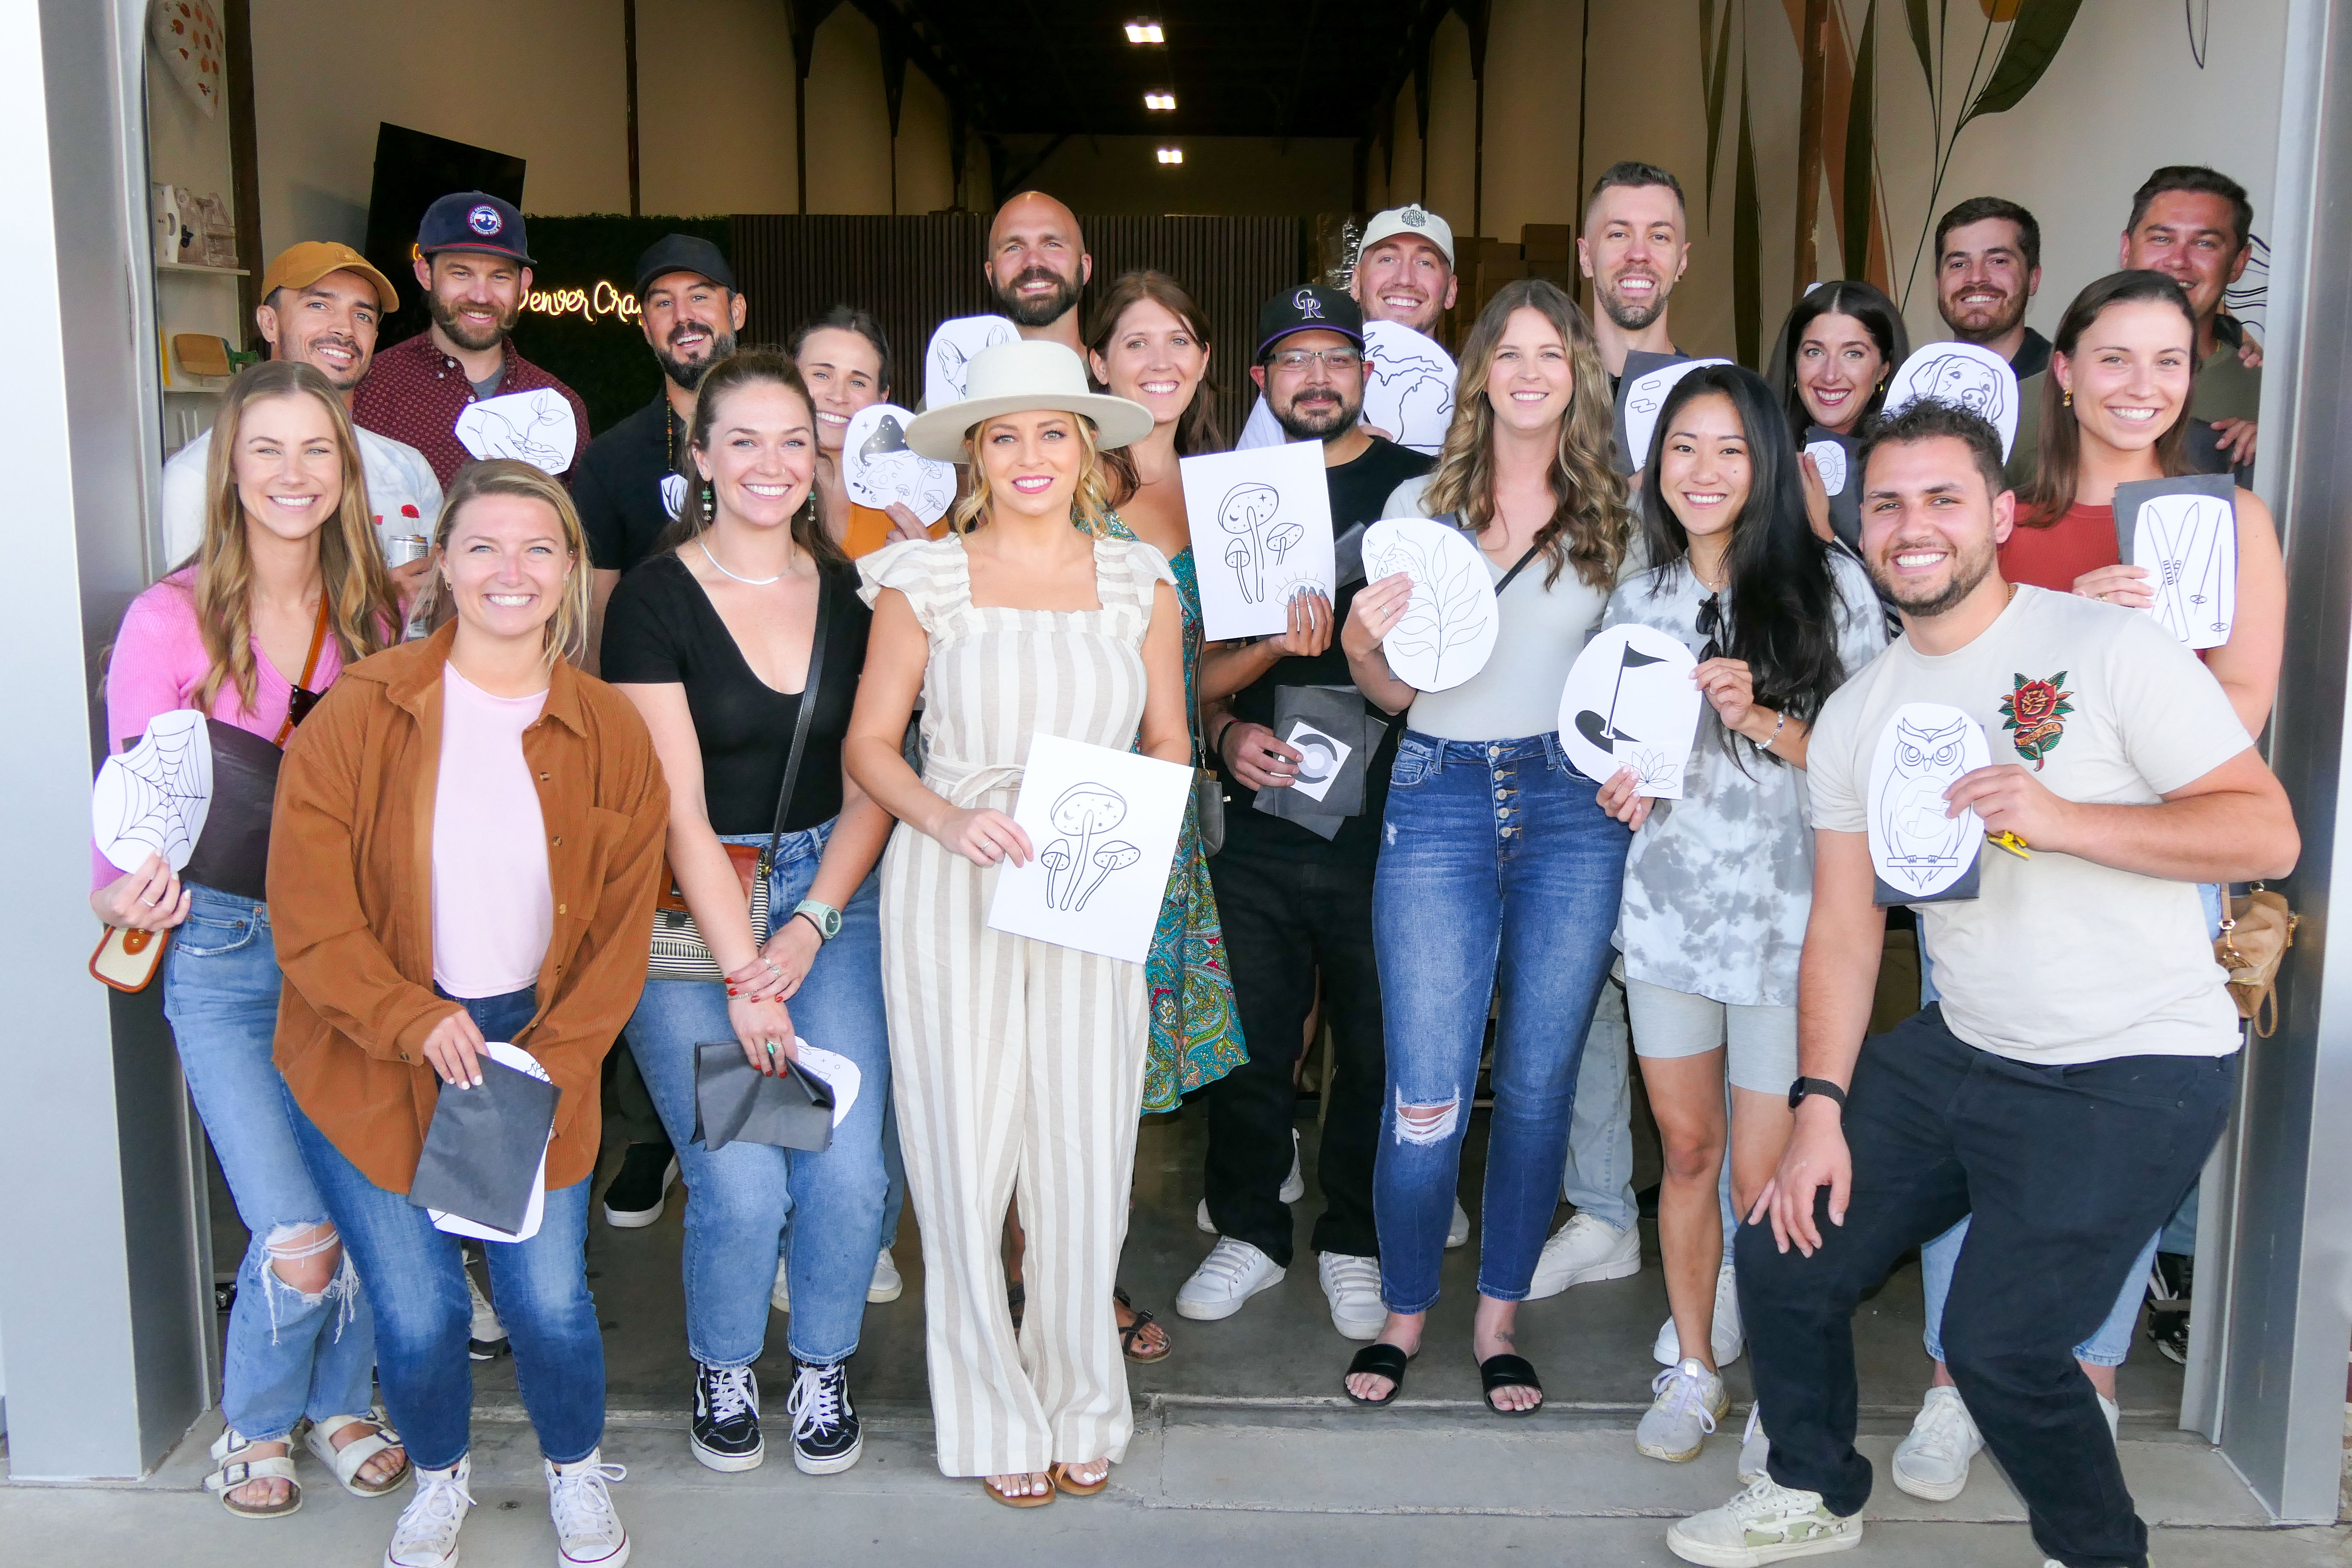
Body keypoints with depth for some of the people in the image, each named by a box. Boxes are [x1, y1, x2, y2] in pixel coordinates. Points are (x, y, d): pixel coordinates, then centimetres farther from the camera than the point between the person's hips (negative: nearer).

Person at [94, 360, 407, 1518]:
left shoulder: (372, 611, 4)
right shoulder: (171, 619, -7)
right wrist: (127, 893, -22)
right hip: (223, 946, -3)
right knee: (299, 1238, -7)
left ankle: (342, 1402, 34)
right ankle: (256, 1423, 24)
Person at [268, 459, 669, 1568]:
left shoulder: (611, 734, -1)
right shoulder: (357, 714, -8)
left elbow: (621, 927, 1)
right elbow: (310, 917, -9)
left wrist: (551, 1061, -9)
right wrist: (419, 1025, -19)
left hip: (540, 1051, 1)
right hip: (373, 1062, -1)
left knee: (549, 1299, 2)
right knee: (415, 1309, 3)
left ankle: (577, 1474, 34)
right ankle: (439, 1477, 36)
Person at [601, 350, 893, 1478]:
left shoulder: (851, 592, 6)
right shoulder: (656, 596, -5)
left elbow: (872, 784, 5)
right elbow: (677, 807, -10)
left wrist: (809, 927, -7)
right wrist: (741, 973, -14)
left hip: (832, 895, 3)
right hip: (687, 911, -3)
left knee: (847, 1171, -8)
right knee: (740, 1184, -11)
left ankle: (824, 1367, 21)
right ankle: (723, 1372, 21)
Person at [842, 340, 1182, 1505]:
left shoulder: (1140, 584, 6)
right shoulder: (924, 580, 1)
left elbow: (1170, 740, 12)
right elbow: (869, 743, 3)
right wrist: (947, 818, -15)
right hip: (951, 892, -1)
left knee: (1084, 1159, 5)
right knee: (965, 1158, 3)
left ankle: (1080, 1407, 27)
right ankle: (995, 1416, 23)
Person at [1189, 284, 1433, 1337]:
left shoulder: (1418, 488, 3)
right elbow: (1194, 656, 12)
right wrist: (1227, 733, -7)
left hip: (1383, 820, -2)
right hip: (1254, 821, 2)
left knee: (1377, 1049, 6)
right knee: (1248, 1042, 9)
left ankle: (1354, 1243, 25)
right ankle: (1249, 1228, 28)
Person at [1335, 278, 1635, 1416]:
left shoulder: (1616, 513, 9)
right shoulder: (1420, 505, 9)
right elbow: (1394, 691, 10)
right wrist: (1361, 647, -12)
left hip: (1574, 805, 1)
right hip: (1439, 799, -1)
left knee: (1538, 1082, 7)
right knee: (1427, 1097, -3)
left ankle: (1499, 1319, 25)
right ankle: (1403, 1312, 20)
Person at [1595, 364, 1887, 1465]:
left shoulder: (1829, 586, -4)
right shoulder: (1637, 600, 9)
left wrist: (1764, 721, -20)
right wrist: (1620, 788, -2)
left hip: (1791, 915, -4)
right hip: (1669, 908, 4)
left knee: (1767, 1179, -1)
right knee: (1687, 1148, 12)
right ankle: (1693, 1365, 29)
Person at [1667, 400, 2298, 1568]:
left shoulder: (2110, 648, -11)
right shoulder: (1856, 714, 5)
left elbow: (2268, 832, -14)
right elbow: (1844, 927, 6)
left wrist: (2061, 819, -28)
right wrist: (1820, 1109, -2)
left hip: (2138, 1074, -6)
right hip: (1958, 1053, 6)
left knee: (1999, 1341, -12)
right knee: (1785, 1259, 5)